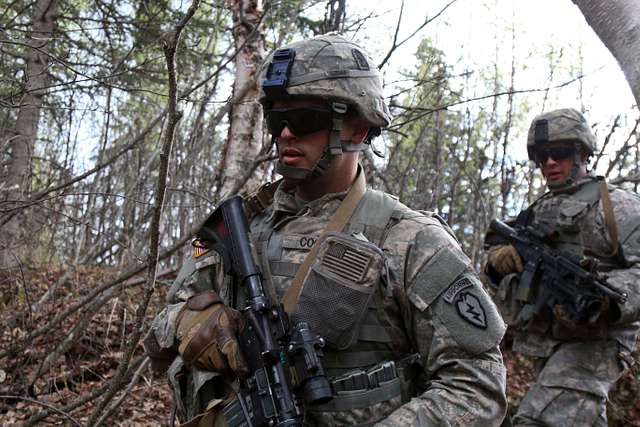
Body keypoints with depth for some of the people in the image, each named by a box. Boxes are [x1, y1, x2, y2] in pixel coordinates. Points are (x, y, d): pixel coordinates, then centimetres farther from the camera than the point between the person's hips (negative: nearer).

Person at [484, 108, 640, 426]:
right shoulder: (536, 213, 20)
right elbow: (495, 266, 17)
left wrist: (604, 298, -31)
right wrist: (501, 259, -8)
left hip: (592, 342, -7)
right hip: (544, 344, 7)